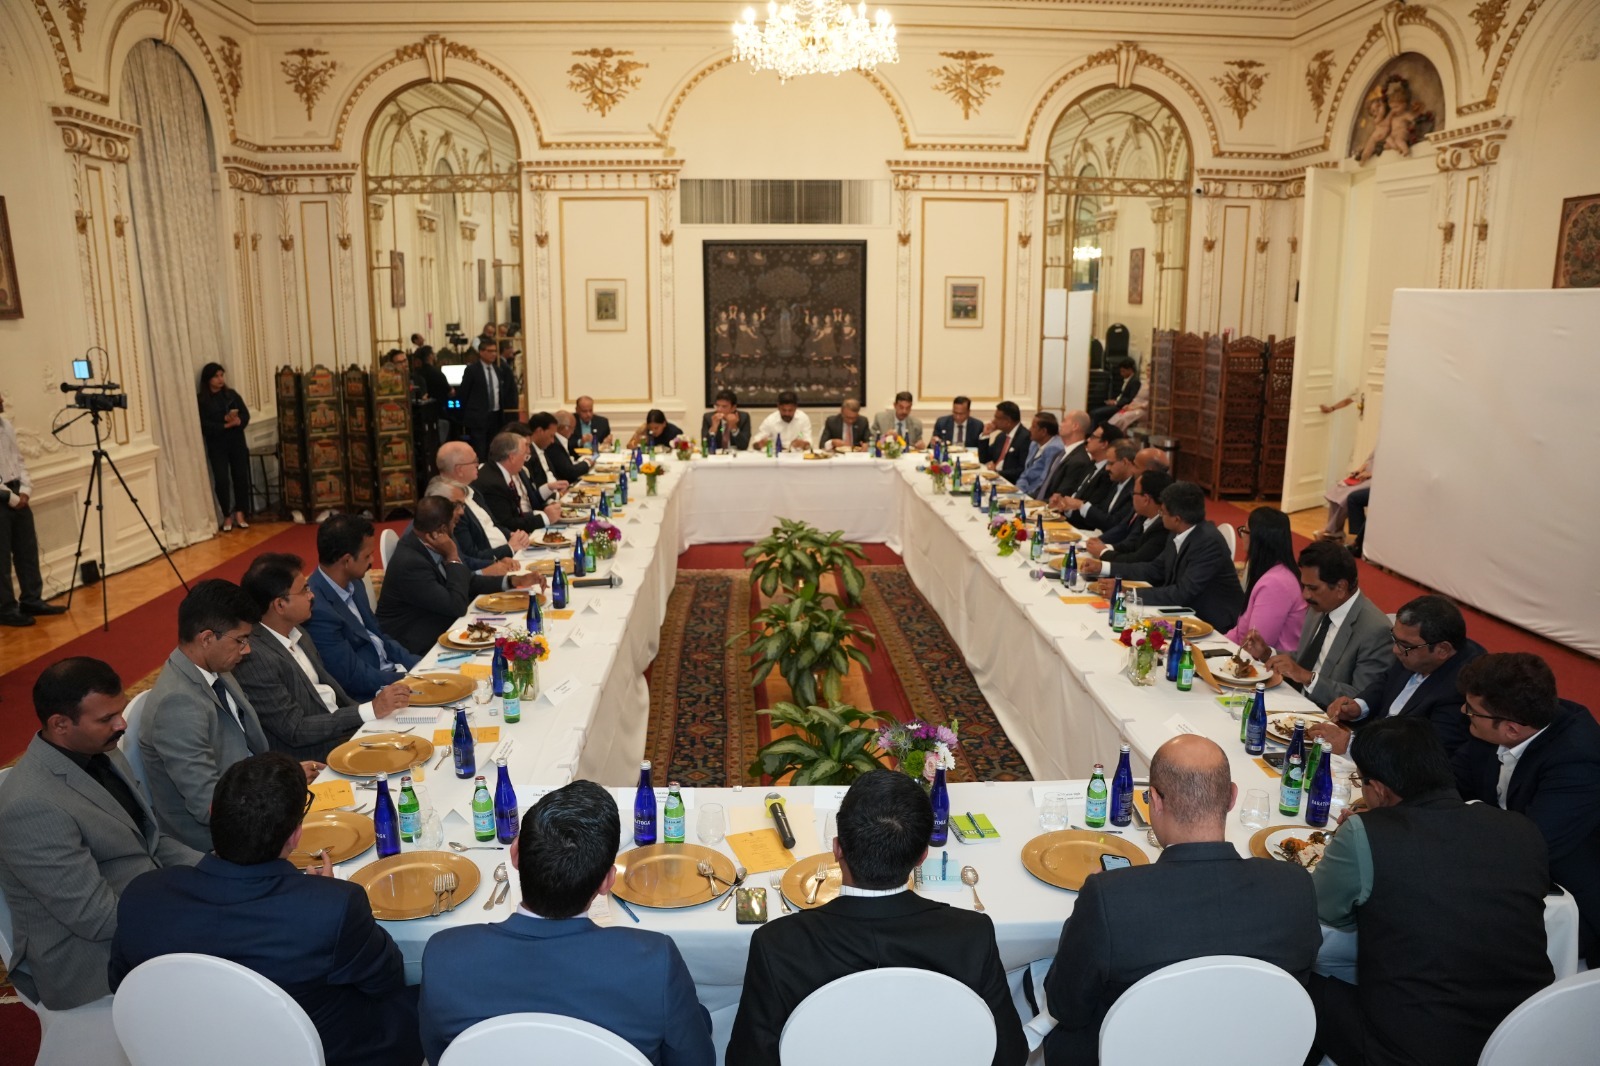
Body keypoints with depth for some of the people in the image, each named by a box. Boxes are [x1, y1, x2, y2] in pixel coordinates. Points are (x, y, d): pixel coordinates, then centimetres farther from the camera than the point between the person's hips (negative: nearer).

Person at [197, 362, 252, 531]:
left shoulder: (232, 394, 8)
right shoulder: (201, 400, -2)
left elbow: (246, 415, 1)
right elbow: (204, 426, -12)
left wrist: (237, 421, -20)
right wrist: (225, 422, -22)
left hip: (237, 442, 3)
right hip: (216, 445, -3)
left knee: (241, 477, 2)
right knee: (221, 480, -8)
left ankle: (240, 514, 10)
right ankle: (227, 517, 4)